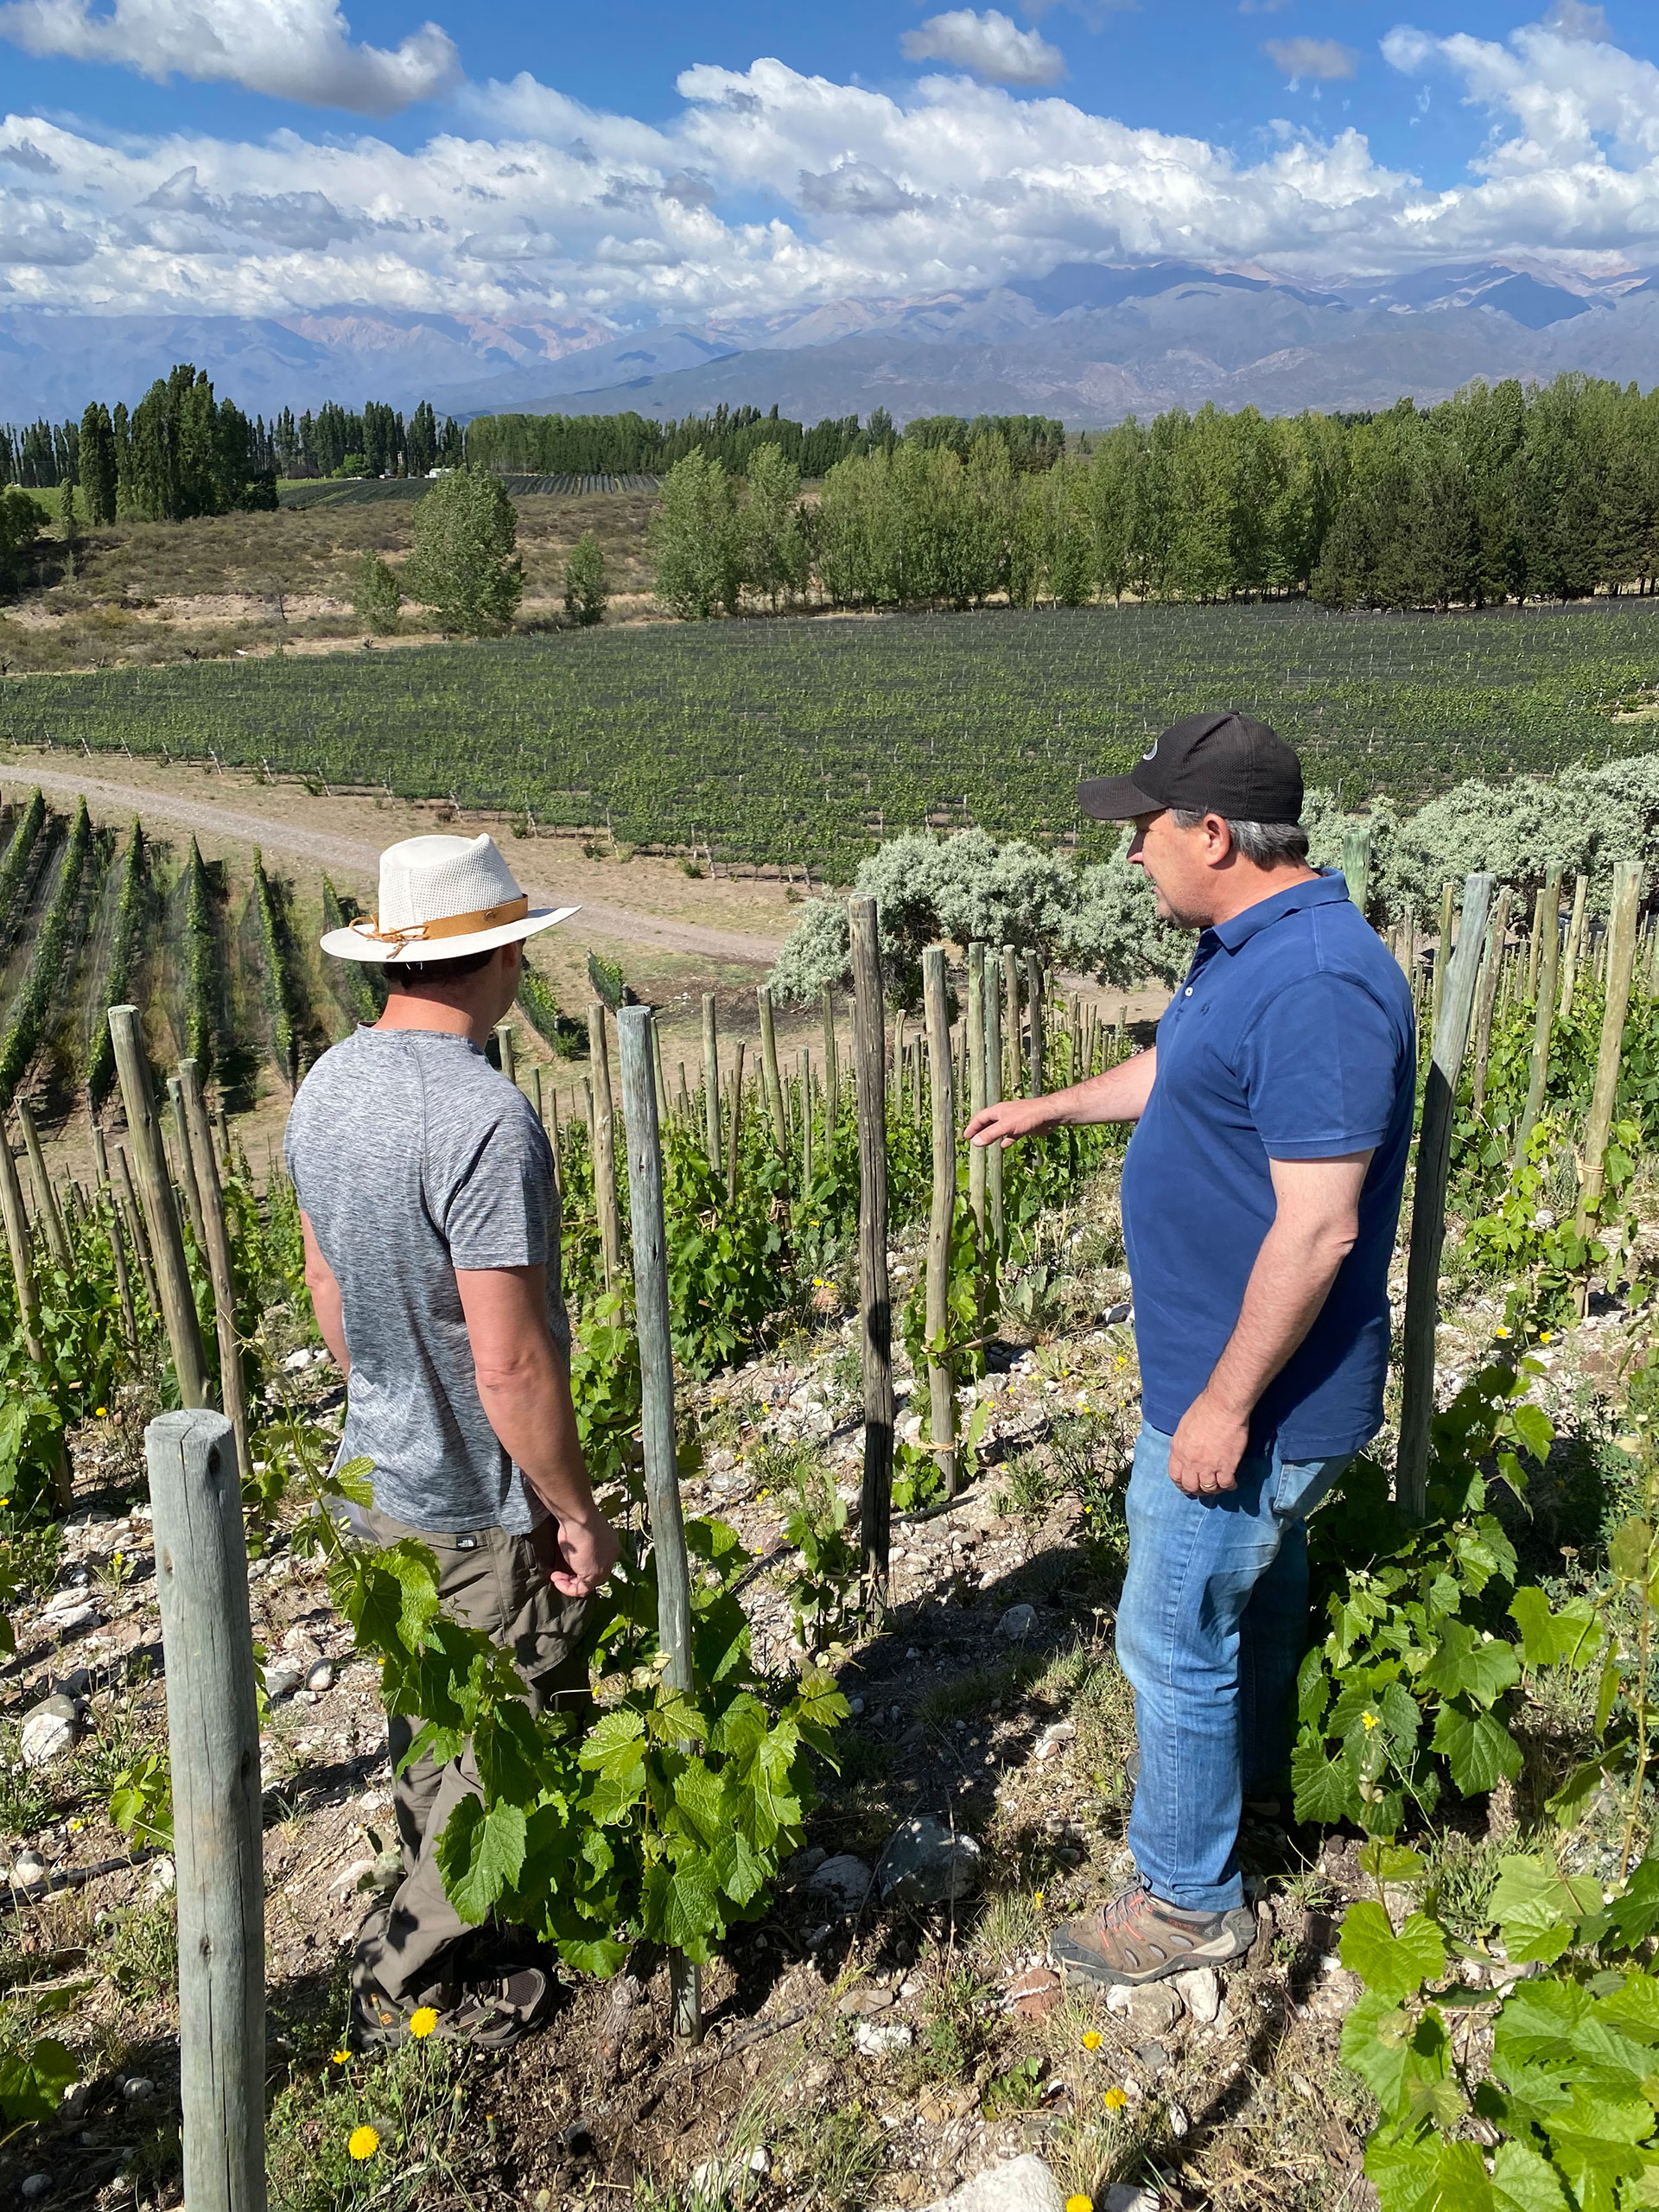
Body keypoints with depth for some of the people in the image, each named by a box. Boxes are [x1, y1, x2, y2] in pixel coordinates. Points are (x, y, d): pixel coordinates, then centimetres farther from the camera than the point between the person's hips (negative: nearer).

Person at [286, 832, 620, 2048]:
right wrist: (580, 1510, -14)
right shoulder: (485, 1117, -30)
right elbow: (511, 1364, -28)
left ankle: (438, 1906, 48)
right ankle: (408, 1974, 29)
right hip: (485, 1505, -8)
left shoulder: (328, 1085, -2)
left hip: (382, 1477, 9)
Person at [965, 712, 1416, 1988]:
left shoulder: (1317, 985, -30)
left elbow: (1318, 1227, -31)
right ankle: (1253, 1774, 52)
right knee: (1261, 1583, 28)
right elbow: (1179, 1070, 24)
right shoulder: (1247, 950, 4)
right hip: (1244, 1382, 10)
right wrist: (1054, 1108, 35)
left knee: (1174, 1640, 5)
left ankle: (1189, 1903, 24)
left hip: (1254, 1401, -10)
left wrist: (1225, 1406, -25)